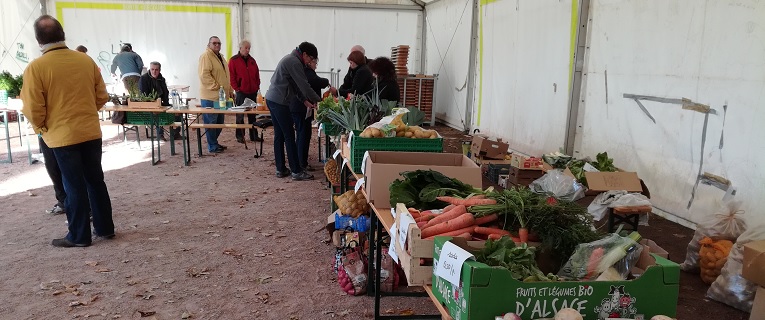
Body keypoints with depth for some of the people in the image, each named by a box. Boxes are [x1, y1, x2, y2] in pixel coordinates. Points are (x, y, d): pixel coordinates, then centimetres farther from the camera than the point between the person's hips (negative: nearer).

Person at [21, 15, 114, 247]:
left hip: (62, 135, -4)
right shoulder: (86, 60, 0)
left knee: (74, 186, 5)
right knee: (95, 180, 14)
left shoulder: (36, 67, -12)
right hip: (91, 131, 4)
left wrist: (41, 128, 9)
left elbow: (33, 109, -10)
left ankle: (79, 236, 15)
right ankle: (105, 227, 23)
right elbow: (102, 96, 6)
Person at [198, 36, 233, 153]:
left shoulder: (220, 57, 20)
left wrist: (229, 90, 21)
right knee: (211, 122, -2)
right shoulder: (206, 56, -11)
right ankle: (212, 146, 5)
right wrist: (216, 87, -20)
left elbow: (226, 76, 27)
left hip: (221, 96, 9)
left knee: (219, 122, 15)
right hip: (210, 96, -9)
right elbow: (204, 75, -21)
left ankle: (214, 142, 27)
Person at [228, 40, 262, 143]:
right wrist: (236, 88, -11)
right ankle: (240, 136, 10)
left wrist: (257, 86, 7)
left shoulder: (252, 60, 12)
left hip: (252, 92, 5)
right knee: (240, 115, 3)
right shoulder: (234, 60, -3)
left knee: (252, 115, 10)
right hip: (241, 92, -5)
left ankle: (254, 135, 17)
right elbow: (231, 76, -7)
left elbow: (257, 75, 15)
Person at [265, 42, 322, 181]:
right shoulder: (294, 62, -13)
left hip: (272, 99, 10)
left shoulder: (290, 59, 19)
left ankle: (280, 169, 18)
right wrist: (318, 100, -3)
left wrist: (305, 100, 13)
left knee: (279, 135, 12)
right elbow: (304, 85, -14)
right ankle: (296, 171, 1)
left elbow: (296, 85, 21)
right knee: (289, 137, -5)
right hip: (279, 102, -10)